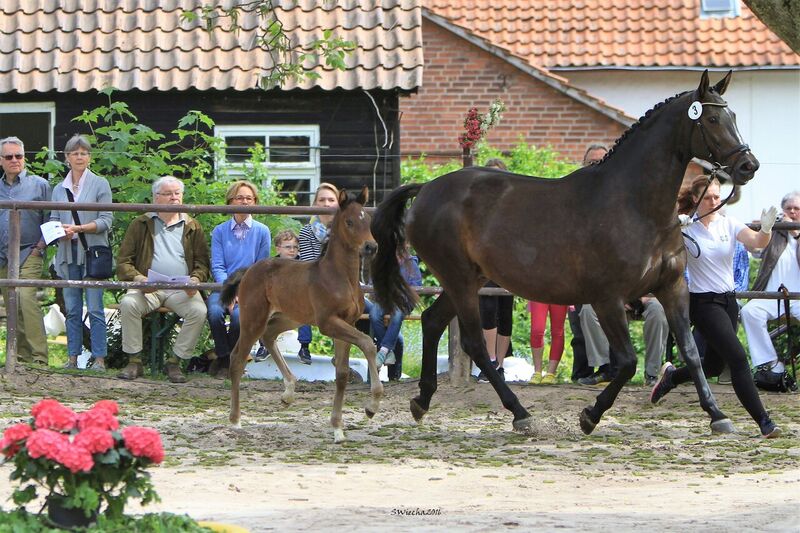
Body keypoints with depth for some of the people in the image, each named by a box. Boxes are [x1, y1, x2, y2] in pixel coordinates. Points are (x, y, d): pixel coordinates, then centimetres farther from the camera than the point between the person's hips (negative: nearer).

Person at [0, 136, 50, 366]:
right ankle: (21, 356, 11)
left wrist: (41, 245, -8)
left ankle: (39, 357, -23)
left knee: (26, 299, -21)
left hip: (28, 254, -5)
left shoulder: (39, 185, 3)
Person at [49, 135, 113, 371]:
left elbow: (106, 221, -4)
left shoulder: (100, 185, 2)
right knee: (72, 309, 5)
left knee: (95, 308, -6)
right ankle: (73, 358, 8)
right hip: (68, 254, 4)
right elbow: (53, 220, 15)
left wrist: (78, 229, -15)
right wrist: (60, 232, -8)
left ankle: (99, 358, -4)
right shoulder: (59, 189, 14)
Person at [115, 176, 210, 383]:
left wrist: (196, 279, -10)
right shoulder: (141, 225, 12)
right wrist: (138, 279, -14)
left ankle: (174, 362, -16)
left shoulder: (192, 227, 17)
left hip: (181, 290, 1)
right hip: (148, 288, -1)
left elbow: (202, 262, 13)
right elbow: (123, 262, 7)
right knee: (128, 304, -32)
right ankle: (134, 362, -21)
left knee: (199, 310, -29)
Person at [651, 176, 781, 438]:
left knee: (713, 366, 16)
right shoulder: (685, 229, -8)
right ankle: (764, 422, -17)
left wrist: (766, 229, -37)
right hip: (703, 303, -6)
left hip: (728, 300, 6)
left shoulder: (729, 224, 0)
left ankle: (670, 376, 46)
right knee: (738, 358, -17)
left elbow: (757, 242, -14)